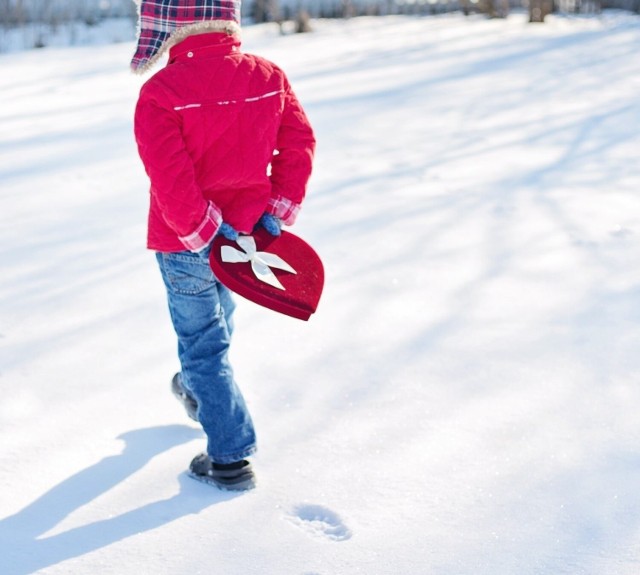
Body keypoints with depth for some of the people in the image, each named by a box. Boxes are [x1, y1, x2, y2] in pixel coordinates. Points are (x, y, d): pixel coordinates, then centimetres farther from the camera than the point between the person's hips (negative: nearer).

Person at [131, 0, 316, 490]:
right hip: (243, 229, 6)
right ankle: (200, 391, 56)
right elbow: (300, 143, -3)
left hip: (185, 246, -6)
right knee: (216, 320, 30)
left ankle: (230, 457, 11)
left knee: (203, 343, 8)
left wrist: (200, 230, -14)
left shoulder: (161, 92, -22)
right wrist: (280, 210, 0)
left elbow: (170, 178, -26)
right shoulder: (269, 77, -5)